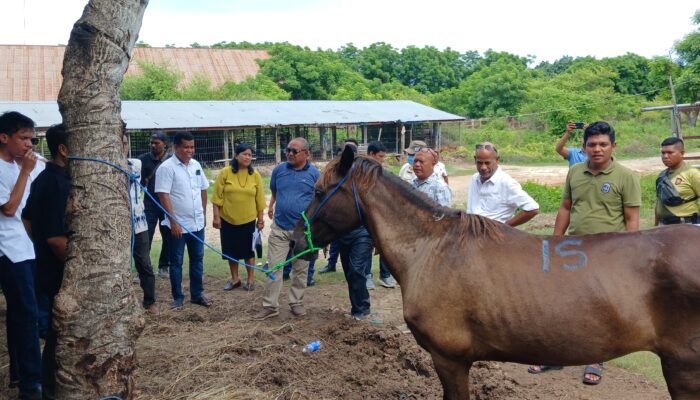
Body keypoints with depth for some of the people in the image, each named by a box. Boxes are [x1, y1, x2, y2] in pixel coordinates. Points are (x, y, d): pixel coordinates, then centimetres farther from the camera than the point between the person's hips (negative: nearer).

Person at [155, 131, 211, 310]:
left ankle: (197, 294, 25)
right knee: (176, 262, 6)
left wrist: (203, 214, 14)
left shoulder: (196, 165, 6)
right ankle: (177, 298, 16)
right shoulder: (167, 167, -13)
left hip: (197, 223, 6)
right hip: (178, 224, -6)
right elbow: (163, 195, -17)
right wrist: (173, 221, -20)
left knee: (197, 259, 13)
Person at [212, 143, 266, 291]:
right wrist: (216, 216, -7)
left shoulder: (255, 175, -2)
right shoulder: (225, 173, -7)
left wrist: (260, 218, 4)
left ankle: (250, 279, 22)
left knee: (248, 250, 8)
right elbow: (217, 197, -4)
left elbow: (260, 199, 3)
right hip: (228, 220, 0)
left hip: (248, 220, 0)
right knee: (231, 250, 10)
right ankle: (234, 279, 25)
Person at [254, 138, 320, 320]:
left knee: (300, 269, 11)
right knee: (274, 268, 2)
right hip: (279, 228, 1)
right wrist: (271, 206, 7)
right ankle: (270, 306, 11)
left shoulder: (314, 173, -5)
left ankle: (297, 302, 26)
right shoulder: (279, 170, 1)